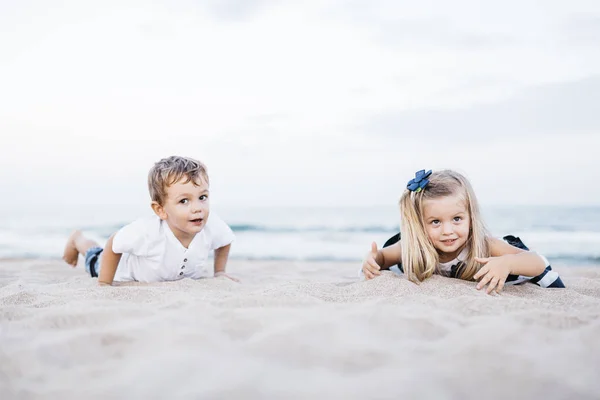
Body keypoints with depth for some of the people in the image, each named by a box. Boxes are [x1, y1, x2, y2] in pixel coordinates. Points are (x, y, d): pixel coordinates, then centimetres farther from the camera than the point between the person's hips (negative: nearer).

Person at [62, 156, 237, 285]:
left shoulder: (212, 225, -39)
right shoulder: (145, 231, -49)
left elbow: (225, 242, -13)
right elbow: (113, 245, -28)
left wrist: (219, 271, -10)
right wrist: (104, 285, -23)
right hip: (130, 273, -3)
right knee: (98, 264, 29)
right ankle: (78, 239, 56)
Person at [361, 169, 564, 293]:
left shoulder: (484, 246, -43)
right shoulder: (413, 247, -38)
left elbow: (539, 263, -48)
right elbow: (383, 256, -20)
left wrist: (507, 263, -70)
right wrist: (373, 260, -45)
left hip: (482, 289, -1)